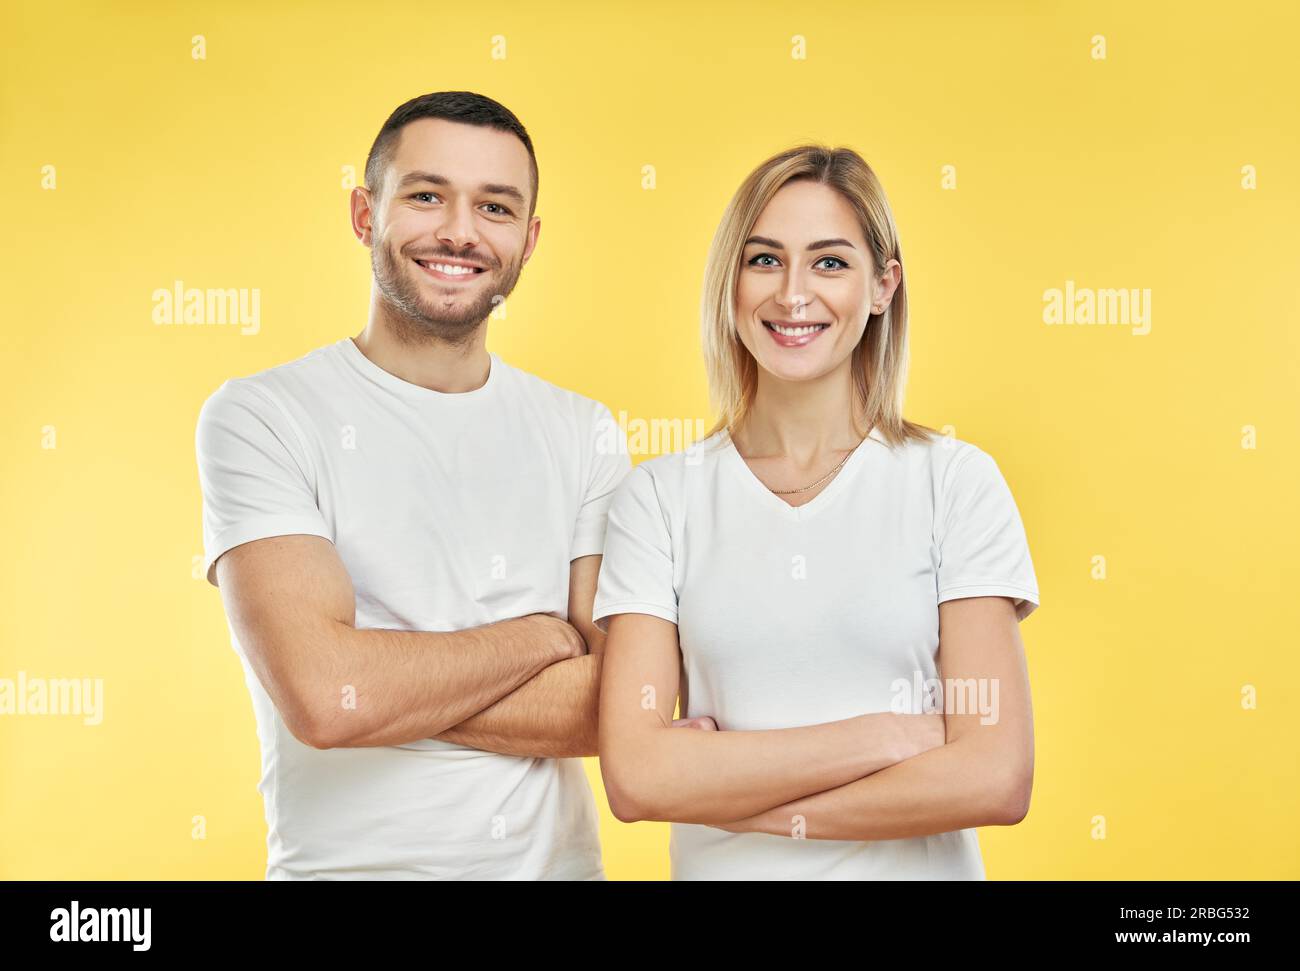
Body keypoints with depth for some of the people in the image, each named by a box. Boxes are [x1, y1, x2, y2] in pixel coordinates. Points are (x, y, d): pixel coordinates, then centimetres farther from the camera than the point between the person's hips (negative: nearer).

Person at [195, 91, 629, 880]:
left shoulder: (585, 433, -3)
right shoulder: (260, 417, -12)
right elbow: (323, 697, -24)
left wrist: (386, 682, -19)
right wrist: (541, 636, -13)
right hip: (345, 858, -3)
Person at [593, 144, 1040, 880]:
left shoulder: (958, 482, -8)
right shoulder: (658, 498, -7)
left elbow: (998, 779, -15)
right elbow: (635, 775, -15)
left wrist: (738, 795, -14)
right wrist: (888, 734, -17)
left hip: (918, 866, 0)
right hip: (720, 867, 1)